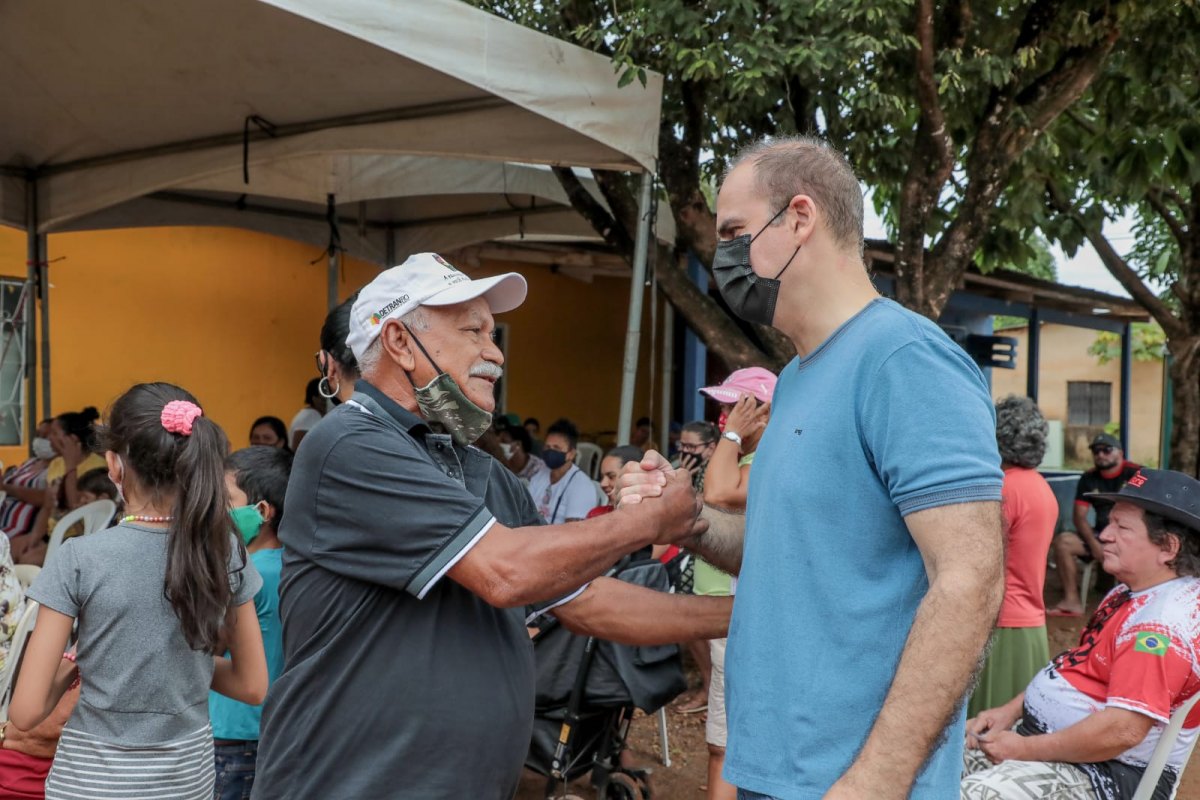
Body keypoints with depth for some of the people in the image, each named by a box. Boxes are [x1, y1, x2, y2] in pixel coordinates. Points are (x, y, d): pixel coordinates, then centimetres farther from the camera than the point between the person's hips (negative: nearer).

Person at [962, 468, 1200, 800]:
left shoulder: (1161, 623, -22)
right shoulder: (1132, 592, 12)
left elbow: (1122, 731, -30)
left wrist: (1024, 749, -20)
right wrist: (1010, 711, 7)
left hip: (1106, 773, -10)